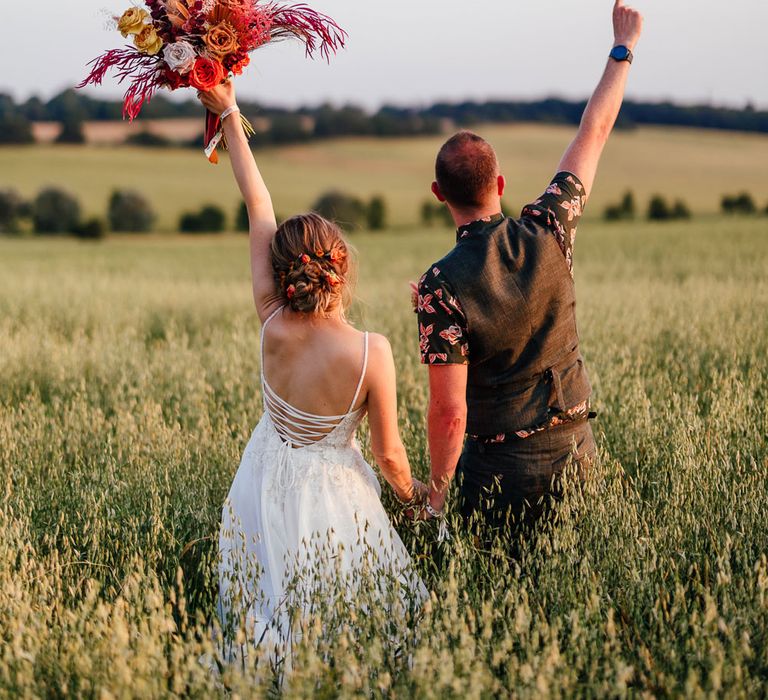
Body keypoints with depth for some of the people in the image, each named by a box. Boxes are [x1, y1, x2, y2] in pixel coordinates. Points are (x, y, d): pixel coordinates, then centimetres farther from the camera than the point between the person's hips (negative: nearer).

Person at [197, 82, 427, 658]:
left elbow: (259, 207, -10)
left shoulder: (273, 326, -18)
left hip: (265, 480, 4)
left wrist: (230, 116, -2)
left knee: (268, 610, 22)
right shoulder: (372, 352, -26)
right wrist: (413, 493, 9)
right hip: (329, 491, -4)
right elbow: (389, 454, -13)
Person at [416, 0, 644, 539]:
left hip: (501, 466, -4)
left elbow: (449, 412, -19)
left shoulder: (441, 286, -20)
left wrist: (438, 490, -4)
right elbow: (596, 131, 4)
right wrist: (623, 50, 17)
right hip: (576, 448, 4)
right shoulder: (547, 235, -10)